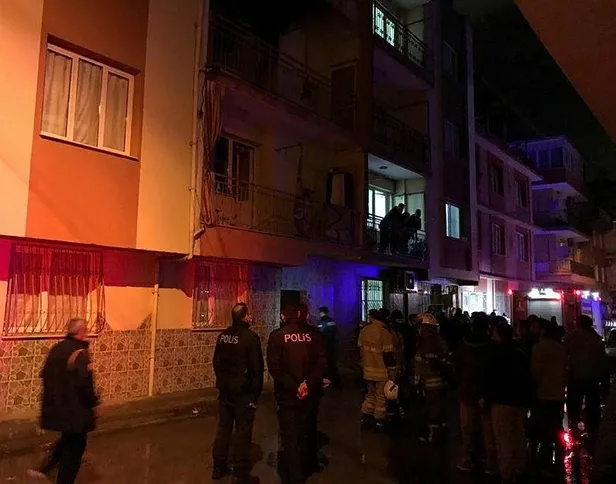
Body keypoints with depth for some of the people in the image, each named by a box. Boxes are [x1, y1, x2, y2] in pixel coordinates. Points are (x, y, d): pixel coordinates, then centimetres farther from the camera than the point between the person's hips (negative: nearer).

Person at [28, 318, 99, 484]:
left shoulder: (56, 349, 4)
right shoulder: (80, 353, -20)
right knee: (75, 447, 8)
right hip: (75, 409, -8)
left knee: (67, 440, 28)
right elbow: (85, 384, -23)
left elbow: (46, 375, 12)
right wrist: (94, 404, -10)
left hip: (55, 406, 8)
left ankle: (44, 469, 20)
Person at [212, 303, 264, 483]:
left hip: (224, 390, 7)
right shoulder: (250, 337, -17)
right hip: (243, 392, -6)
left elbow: (216, 362, 9)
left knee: (223, 428, 17)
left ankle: (219, 467, 28)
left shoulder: (223, 335, 2)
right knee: (242, 432, 4)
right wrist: (256, 392, -5)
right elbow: (256, 368, -16)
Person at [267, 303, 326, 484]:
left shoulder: (277, 335, -5)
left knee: (290, 439, 9)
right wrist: (309, 384, -15)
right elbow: (322, 362, -10)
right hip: (309, 394, 3)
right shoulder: (313, 333, -1)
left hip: (286, 395, -3)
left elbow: (274, 366, -14)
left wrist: (293, 387, -15)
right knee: (303, 436, 20)